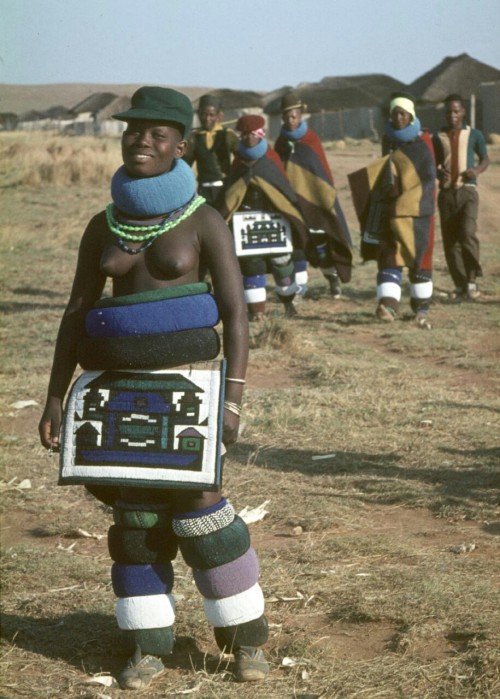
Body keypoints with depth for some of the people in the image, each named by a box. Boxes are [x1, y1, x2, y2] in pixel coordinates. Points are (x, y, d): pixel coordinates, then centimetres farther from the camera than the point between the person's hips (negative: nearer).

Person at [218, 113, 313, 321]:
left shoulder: (271, 158, 1)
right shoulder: (239, 161, 7)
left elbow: (284, 187, 1)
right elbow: (230, 193, 8)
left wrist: (291, 215, -3)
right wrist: (227, 214, -1)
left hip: (273, 218, -1)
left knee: (281, 258, 2)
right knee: (250, 262, -2)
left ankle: (288, 300, 22)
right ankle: (256, 308, 1)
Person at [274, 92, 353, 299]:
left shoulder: (312, 139, -3)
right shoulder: (281, 142, 7)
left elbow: (324, 169, -2)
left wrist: (329, 195, -4)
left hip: (313, 196, -3)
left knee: (319, 236, 1)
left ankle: (332, 276, 20)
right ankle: (300, 284, 3)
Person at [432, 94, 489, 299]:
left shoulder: (474, 135, 5)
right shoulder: (438, 137, 10)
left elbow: (485, 159, 14)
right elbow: (433, 164, 16)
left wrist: (477, 170, -8)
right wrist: (439, 173, -7)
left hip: (467, 190, -3)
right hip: (446, 192, 3)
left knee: (468, 233, -21)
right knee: (450, 241, 1)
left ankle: (472, 280, -10)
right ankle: (460, 285, 9)